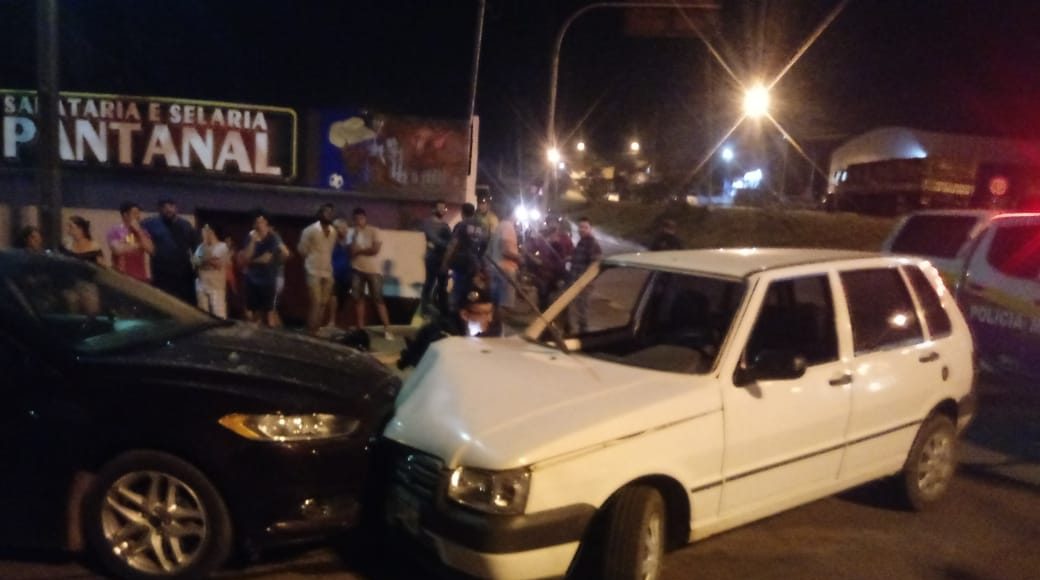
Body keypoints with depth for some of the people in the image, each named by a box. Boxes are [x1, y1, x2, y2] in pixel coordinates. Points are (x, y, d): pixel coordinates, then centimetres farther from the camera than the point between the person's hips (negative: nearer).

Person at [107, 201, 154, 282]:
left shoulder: (141, 232, 12)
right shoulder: (115, 231, -2)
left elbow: (150, 249, -2)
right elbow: (118, 249, -16)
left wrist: (138, 231, -6)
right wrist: (138, 245, -3)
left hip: (141, 278, 5)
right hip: (122, 277, -4)